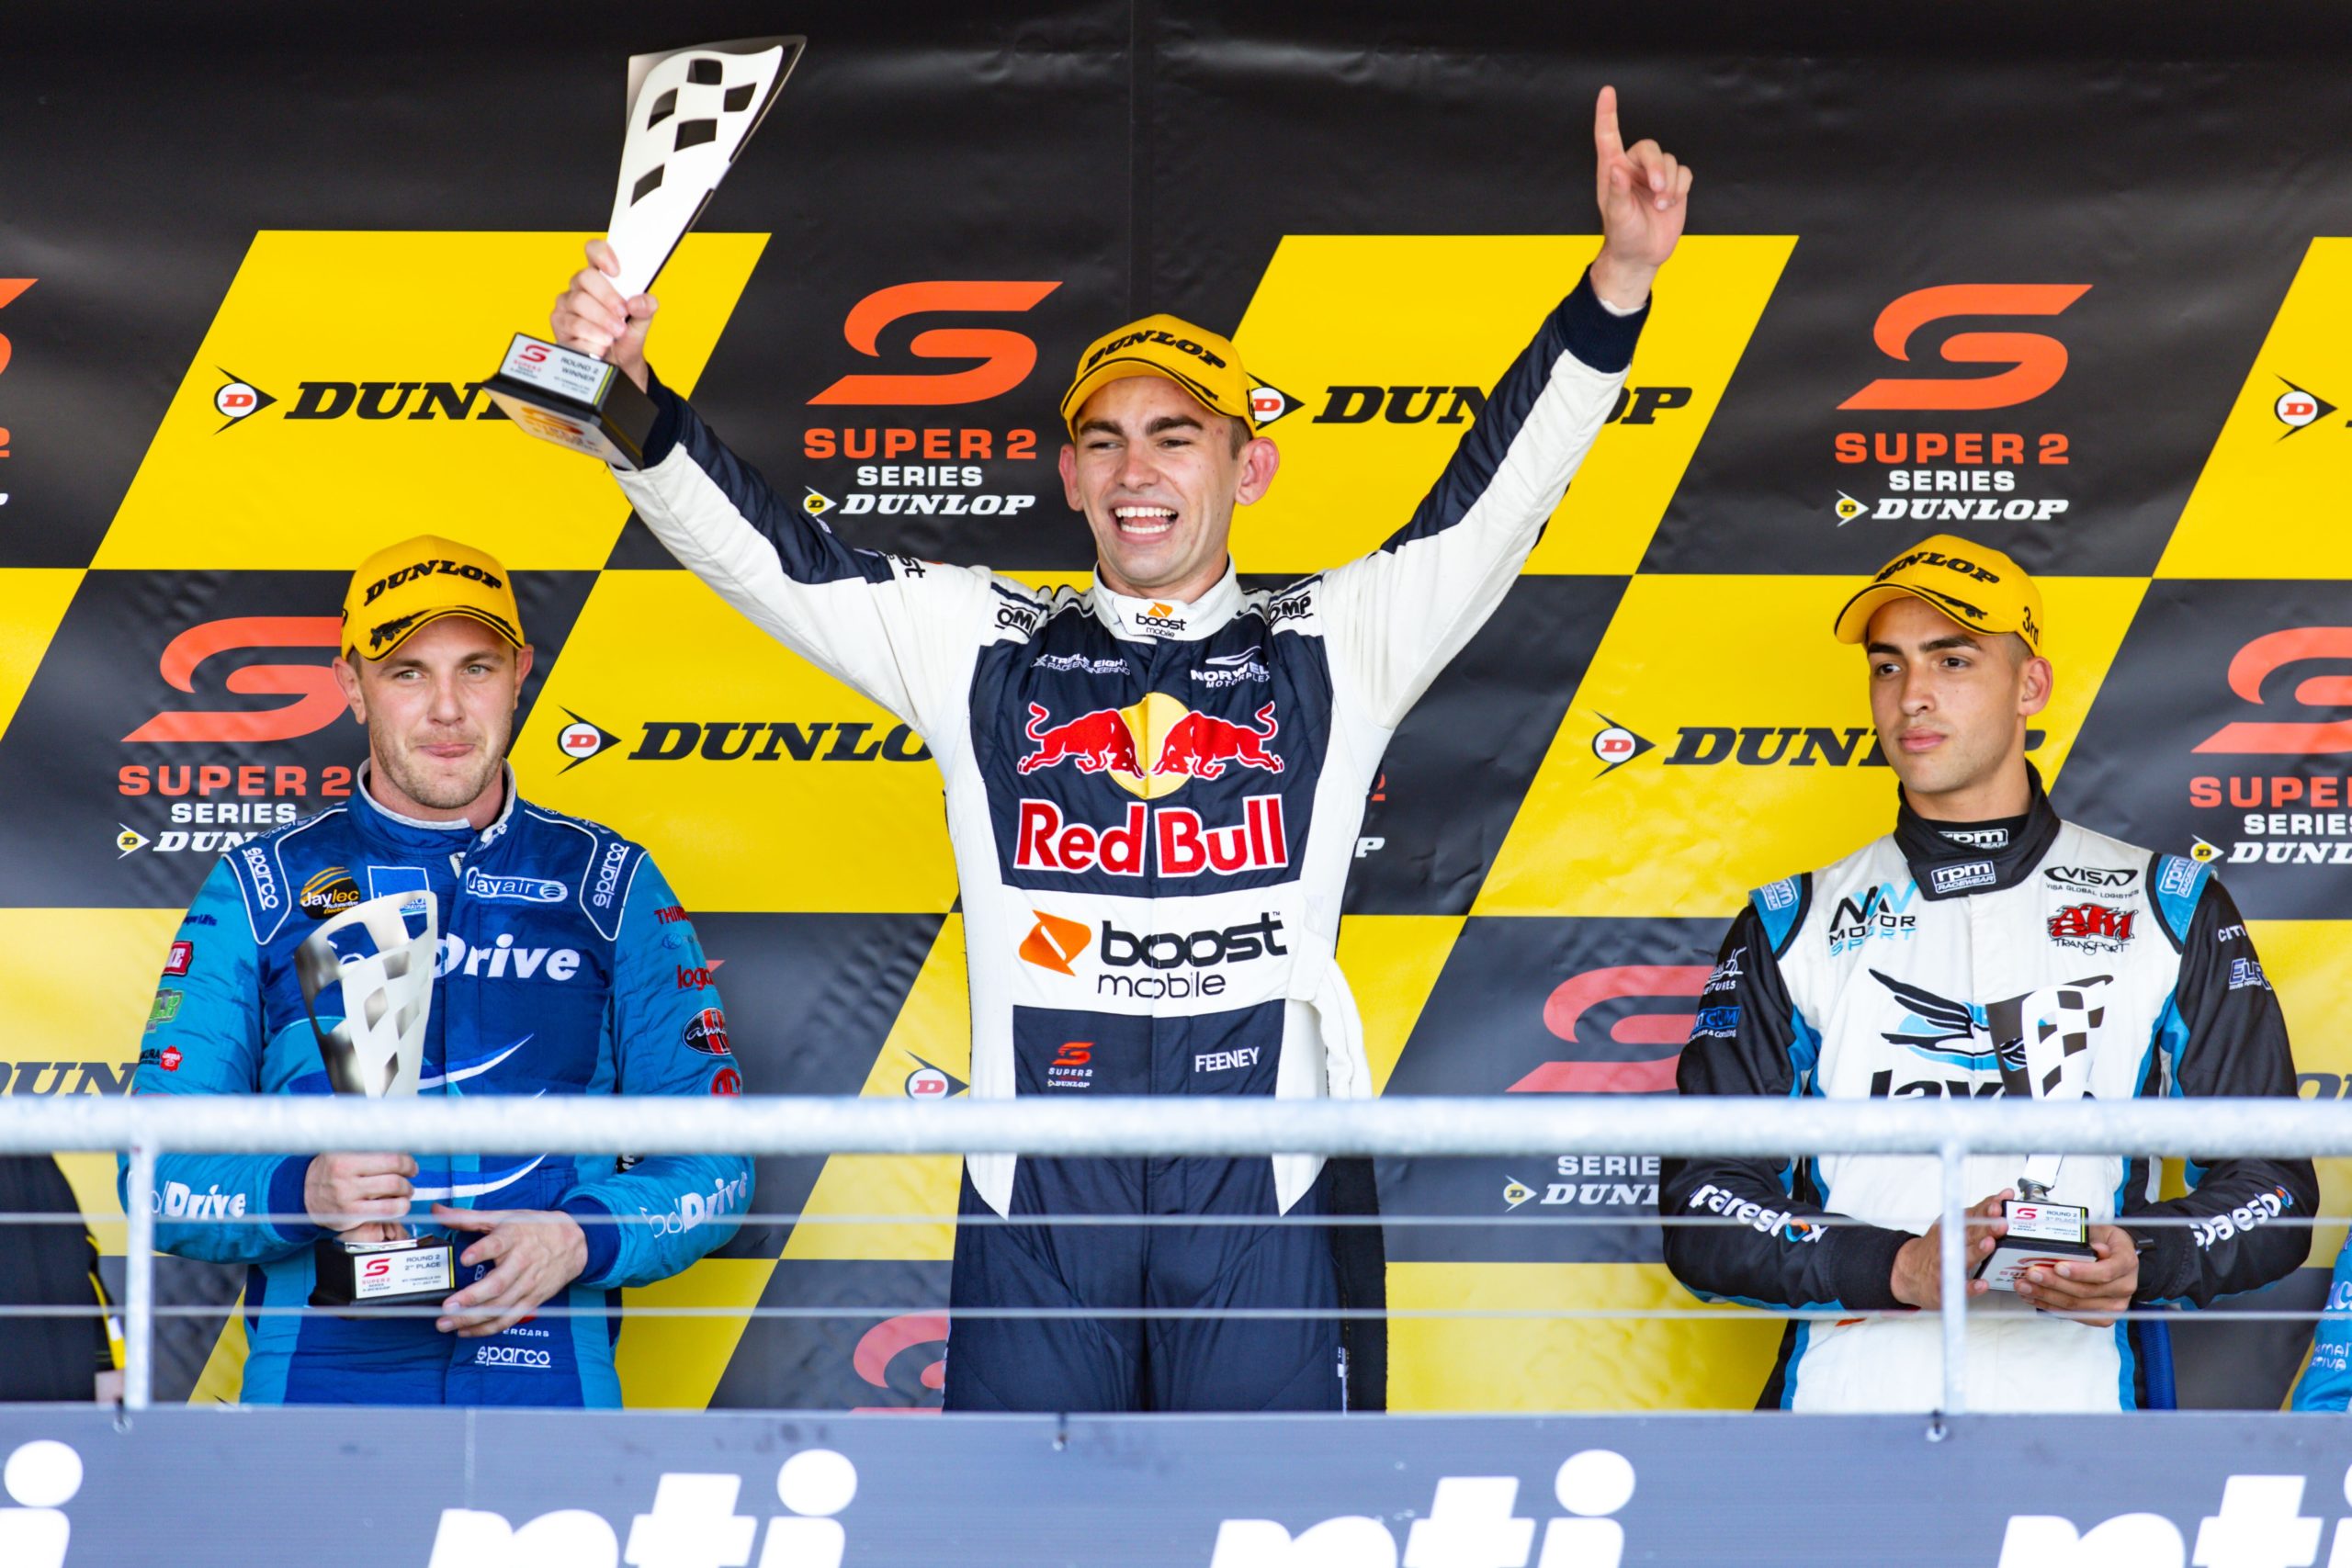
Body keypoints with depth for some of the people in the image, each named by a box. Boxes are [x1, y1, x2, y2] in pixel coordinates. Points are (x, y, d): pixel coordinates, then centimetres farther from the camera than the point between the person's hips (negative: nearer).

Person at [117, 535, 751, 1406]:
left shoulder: (612, 887, 12)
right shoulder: (259, 891, 10)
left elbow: (711, 1157, 10)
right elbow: (162, 1172, 5)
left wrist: (581, 1241, -9)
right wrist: (301, 1193, -15)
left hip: (551, 1377, 1)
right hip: (316, 1379, 0)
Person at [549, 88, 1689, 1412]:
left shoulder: (1332, 650, 11)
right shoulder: (983, 647, 13)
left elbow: (1497, 497, 1)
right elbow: (769, 552, 7)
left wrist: (1619, 280, -12)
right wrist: (632, 395, -10)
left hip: (1259, 1174, -1)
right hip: (1037, 1178, 1)